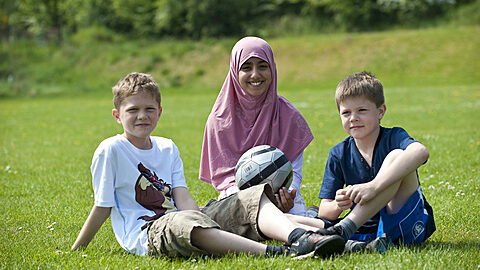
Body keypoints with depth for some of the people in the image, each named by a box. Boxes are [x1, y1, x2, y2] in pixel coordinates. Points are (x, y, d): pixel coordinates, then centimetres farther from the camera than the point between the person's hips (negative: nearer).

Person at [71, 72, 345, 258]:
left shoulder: (168, 148, 17)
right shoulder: (110, 150, 0)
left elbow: (183, 198, 4)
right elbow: (103, 208, 2)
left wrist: (197, 216, -14)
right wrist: (75, 251, 2)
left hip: (178, 222, 7)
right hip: (143, 235, -7)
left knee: (253, 197, -11)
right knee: (184, 222, -41)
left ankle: (298, 237, -43)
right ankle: (277, 253, -57)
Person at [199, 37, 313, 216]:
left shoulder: (288, 115, 3)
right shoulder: (220, 119, 3)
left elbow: (293, 170, 0)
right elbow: (222, 173, 0)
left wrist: (287, 198, -24)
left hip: (280, 199, 0)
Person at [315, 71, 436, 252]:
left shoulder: (394, 137, -5)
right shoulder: (339, 154, 6)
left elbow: (420, 152, -32)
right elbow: (324, 211, 2)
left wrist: (374, 186, -40)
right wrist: (338, 205, -24)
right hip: (366, 228, 4)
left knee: (396, 156, -26)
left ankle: (343, 229, -34)